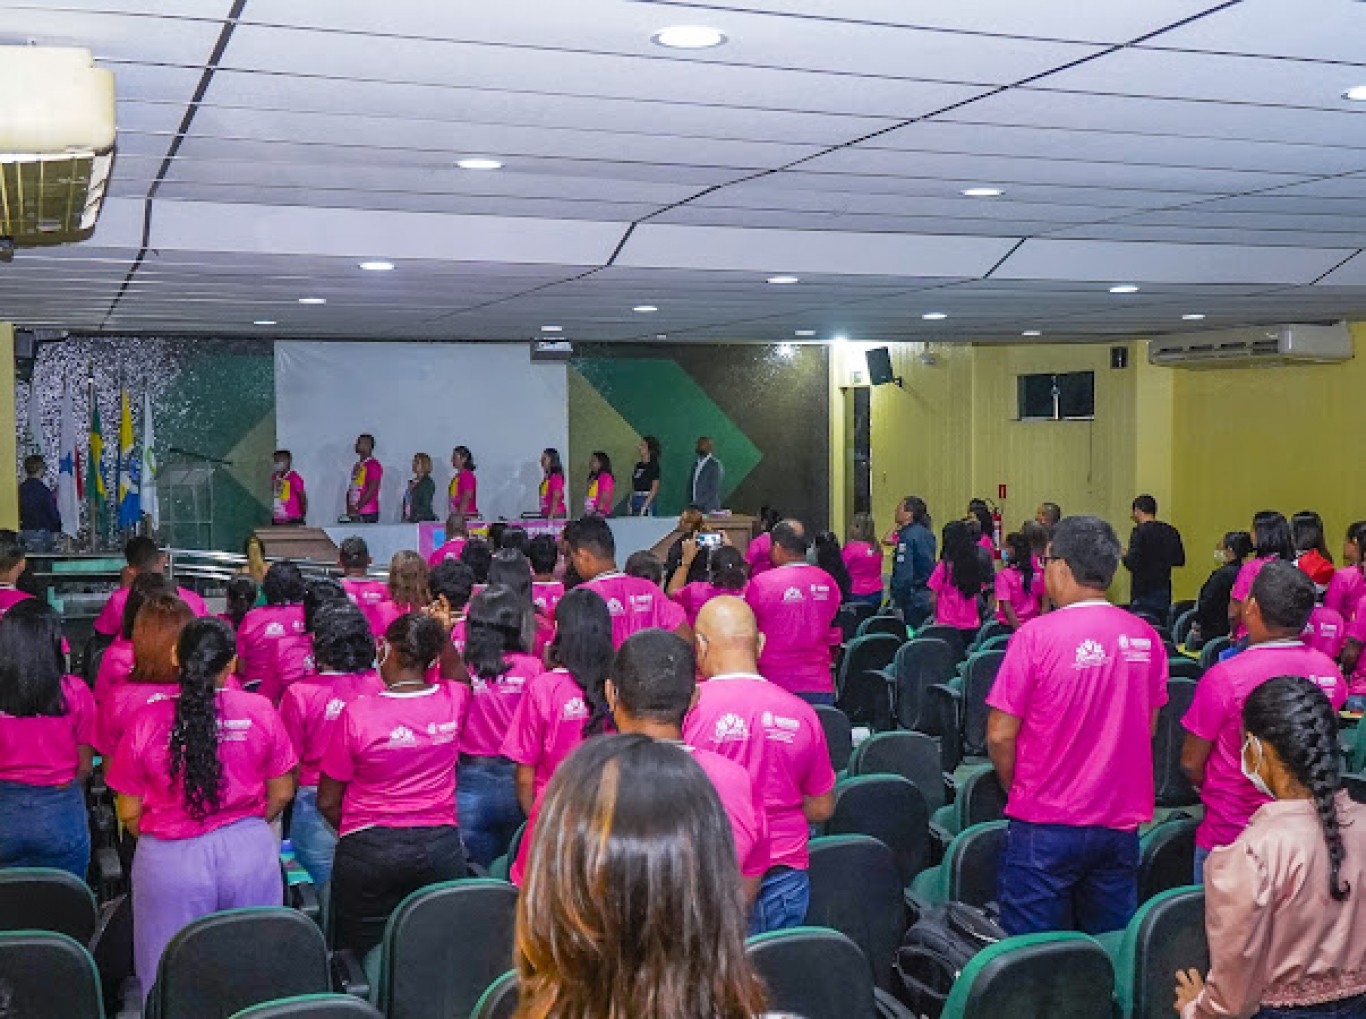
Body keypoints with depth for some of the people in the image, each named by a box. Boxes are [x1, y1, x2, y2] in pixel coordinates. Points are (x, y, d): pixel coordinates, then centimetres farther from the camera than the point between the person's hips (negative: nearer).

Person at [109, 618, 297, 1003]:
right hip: (250, 855, 1)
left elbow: (129, 814, -2)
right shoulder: (260, 711, -6)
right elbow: (281, 794, 3)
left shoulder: (146, 721, -9)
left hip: (169, 865, -1)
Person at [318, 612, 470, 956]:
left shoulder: (357, 713, -13)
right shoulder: (454, 701, -6)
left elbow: (327, 802, -3)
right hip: (441, 849, 3)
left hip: (368, 851, -3)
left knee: (367, 957, 11)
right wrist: (443, 638, 13)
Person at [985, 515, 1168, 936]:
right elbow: (1148, 728, 10)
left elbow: (1000, 735, -12)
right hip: (1122, 822, 5)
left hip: (1047, 825, -5)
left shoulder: (1036, 635, -15)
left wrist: (1017, 789, 6)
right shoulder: (1145, 637, 0)